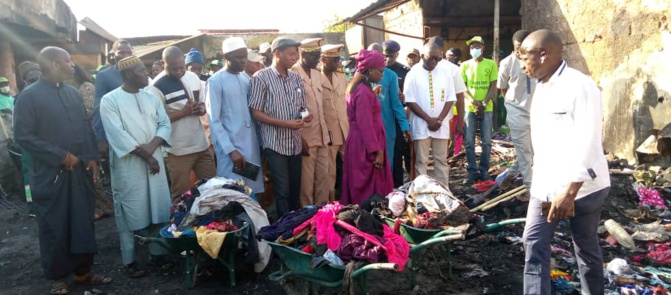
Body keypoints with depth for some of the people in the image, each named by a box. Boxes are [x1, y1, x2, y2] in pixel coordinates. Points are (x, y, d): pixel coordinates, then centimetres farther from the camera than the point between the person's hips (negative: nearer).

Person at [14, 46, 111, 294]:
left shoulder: (72, 92, 10)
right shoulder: (30, 95, -7)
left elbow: (86, 127, 14)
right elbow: (23, 135, -12)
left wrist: (92, 158, 3)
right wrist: (61, 156, -14)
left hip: (80, 171, 5)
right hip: (50, 174, -5)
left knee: (83, 222, 9)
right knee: (54, 227, 7)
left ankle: (83, 270, 24)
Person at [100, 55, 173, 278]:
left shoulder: (151, 97, 10)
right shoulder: (110, 100, -7)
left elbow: (165, 123, 5)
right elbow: (118, 135, -14)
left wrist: (152, 145, -13)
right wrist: (144, 155, -15)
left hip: (155, 160, 5)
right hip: (128, 165, -5)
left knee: (158, 208, 9)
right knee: (131, 212, 1)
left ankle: (157, 252, 24)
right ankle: (129, 260, 14)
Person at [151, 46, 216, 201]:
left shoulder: (194, 77, 6)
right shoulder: (157, 87, -12)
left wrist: (200, 109, -9)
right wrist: (184, 111, -21)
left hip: (202, 144, 5)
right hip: (179, 149, -5)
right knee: (181, 194, 9)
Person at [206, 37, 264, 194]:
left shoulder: (246, 78, 10)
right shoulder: (216, 81, -9)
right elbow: (214, 120, -11)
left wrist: (259, 139, 7)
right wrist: (231, 150, -16)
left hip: (252, 144, 6)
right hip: (231, 145, -6)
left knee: (253, 190, 10)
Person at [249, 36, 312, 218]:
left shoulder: (296, 78, 10)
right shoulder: (261, 77, -8)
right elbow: (256, 113, -10)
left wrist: (305, 117, -7)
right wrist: (286, 123, -18)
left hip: (295, 143, 5)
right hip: (275, 143, -5)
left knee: (295, 189, 12)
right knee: (283, 191, -1)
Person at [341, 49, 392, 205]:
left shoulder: (359, 87, 13)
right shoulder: (364, 92, -19)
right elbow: (365, 125, -22)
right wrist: (377, 151, -21)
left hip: (361, 143, 10)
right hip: (366, 145, -10)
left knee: (361, 187, 15)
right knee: (369, 189, -2)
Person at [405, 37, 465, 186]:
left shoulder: (446, 72, 3)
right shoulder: (413, 74, -4)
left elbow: (450, 99, 3)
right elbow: (410, 101, -7)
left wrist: (439, 120, -9)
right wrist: (429, 120, -11)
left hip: (441, 125, 2)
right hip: (421, 125, -2)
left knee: (441, 160, 9)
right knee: (421, 161, 3)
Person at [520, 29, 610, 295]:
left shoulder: (580, 87, -18)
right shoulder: (541, 86, 8)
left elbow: (587, 144, -24)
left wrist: (569, 192, -28)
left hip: (581, 186, -7)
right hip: (545, 185, 7)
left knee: (586, 248, 10)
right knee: (534, 244, 4)